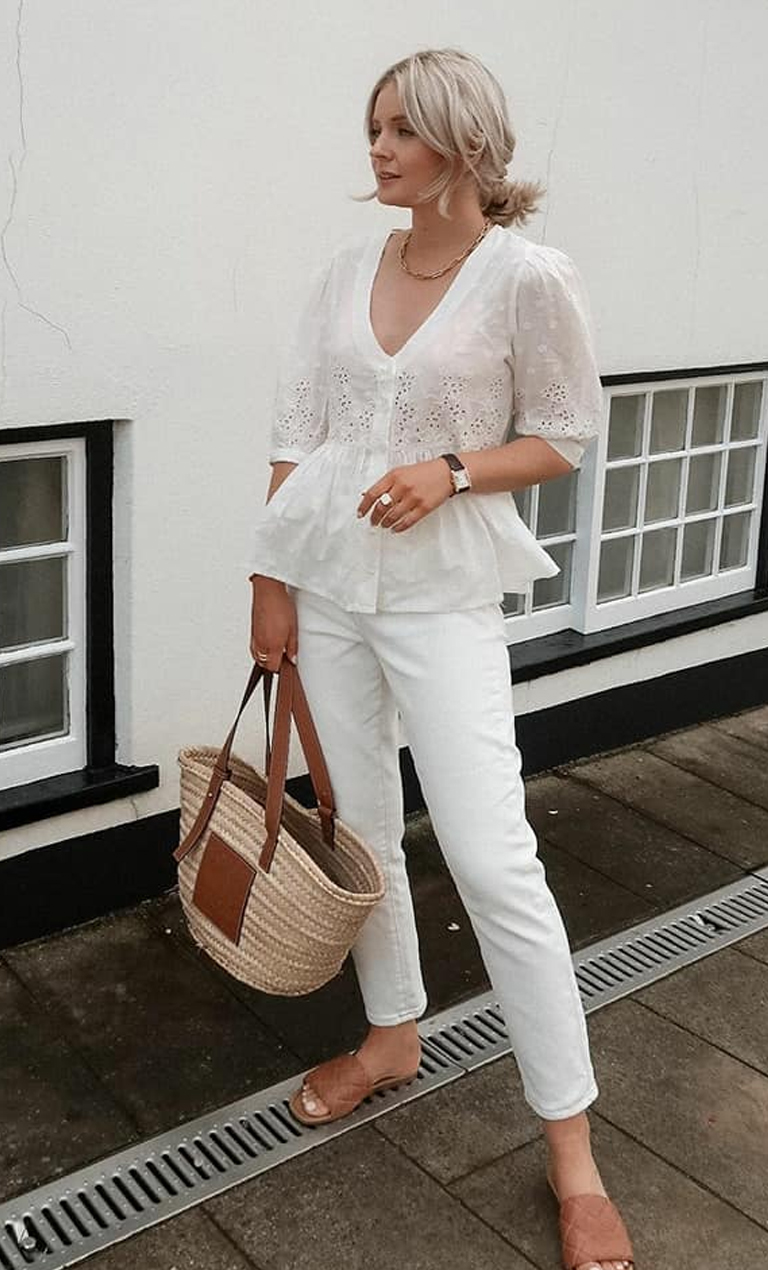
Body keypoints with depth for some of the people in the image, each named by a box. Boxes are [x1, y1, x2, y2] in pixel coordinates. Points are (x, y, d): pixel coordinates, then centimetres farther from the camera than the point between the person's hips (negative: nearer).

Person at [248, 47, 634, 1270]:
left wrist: (452, 471, -18)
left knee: (493, 858, -8)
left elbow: (563, 436, -1)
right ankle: (393, 1035, 37)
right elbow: (298, 433, 8)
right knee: (361, 826, 15)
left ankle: (572, 1150, 6)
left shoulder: (529, 277, -8)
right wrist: (272, 579, 5)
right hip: (324, 579, 5)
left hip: (442, 593, -5)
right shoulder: (347, 271, 6)